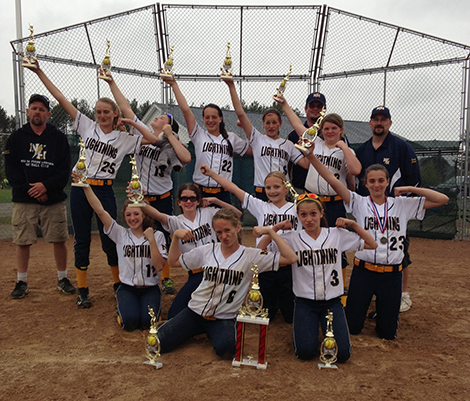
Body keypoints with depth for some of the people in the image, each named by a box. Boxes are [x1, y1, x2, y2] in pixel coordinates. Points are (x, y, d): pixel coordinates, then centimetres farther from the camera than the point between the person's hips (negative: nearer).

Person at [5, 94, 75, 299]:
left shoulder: (58, 138, 6)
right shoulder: (16, 137, 8)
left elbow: (64, 170, 0)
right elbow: (11, 170, 2)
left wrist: (46, 186, -14)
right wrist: (30, 190, -9)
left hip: (54, 199, 0)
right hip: (24, 200, 1)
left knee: (59, 240, 1)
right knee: (22, 242, 3)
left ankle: (62, 279, 16)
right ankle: (22, 282, 18)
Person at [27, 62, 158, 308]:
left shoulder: (124, 138, 4)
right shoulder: (87, 126, 6)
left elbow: (152, 139, -6)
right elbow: (61, 98, 5)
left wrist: (132, 123, -2)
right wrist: (39, 72, 4)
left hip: (104, 191, -1)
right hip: (80, 188, 1)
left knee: (110, 239, 3)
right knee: (81, 240, 7)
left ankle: (119, 284, 22)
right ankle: (82, 291, 19)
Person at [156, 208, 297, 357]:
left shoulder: (250, 256, -6)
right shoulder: (208, 250, 3)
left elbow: (291, 258, -13)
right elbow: (174, 261, 12)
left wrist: (270, 231, -16)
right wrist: (176, 237, -3)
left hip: (224, 318, -3)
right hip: (195, 311, 3)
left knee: (224, 348, -34)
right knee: (159, 343, -12)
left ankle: (216, 333, 4)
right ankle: (199, 330, 15)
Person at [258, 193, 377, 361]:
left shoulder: (337, 234, 1)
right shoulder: (292, 239, -2)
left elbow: (372, 245, 4)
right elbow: (261, 249, -11)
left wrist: (353, 224, -4)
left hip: (332, 301, 1)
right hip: (305, 301, -1)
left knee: (342, 354, -12)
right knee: (305, 351, -16)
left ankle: (329, 326, 20)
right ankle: (306, 326, 17)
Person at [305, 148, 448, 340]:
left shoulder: (402, 205, 4)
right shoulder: (359, 203, -1)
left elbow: (442, 199, 1)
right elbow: (332, 180, -12)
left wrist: (410, 189, -3)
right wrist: (311, 156, -22)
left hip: (392, 274, 1)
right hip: (363, 271, -1)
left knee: (388, 332, 10)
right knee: (353, 327, 8)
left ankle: (382, 305, 40)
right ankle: (362, 303, 39)